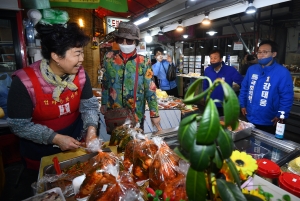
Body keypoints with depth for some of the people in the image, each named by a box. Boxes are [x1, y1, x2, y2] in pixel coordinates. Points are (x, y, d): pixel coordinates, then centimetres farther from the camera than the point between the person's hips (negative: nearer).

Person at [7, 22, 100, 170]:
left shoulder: (80, 74, -15)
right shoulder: (24, 81, -26)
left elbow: (89, 105, -9)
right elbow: (19, 125, -21)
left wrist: (91, 128, -27)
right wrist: (56, 138, -28)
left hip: (76, 143, 3)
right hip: (40, 151, -2)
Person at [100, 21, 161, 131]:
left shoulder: (143, 62, -10)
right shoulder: (109, 58, -3)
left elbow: (150, 89, -7)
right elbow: (105, 84, 7)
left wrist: (154, 113, -7)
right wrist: (103, 103, 11)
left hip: (136, 115, -2)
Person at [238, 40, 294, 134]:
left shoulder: (283, 72, -13)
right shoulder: (251, 69, 2)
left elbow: (287, 97, -12)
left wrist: (280, 116, -16)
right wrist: (242, 105, 5)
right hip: (249, 119, 4)